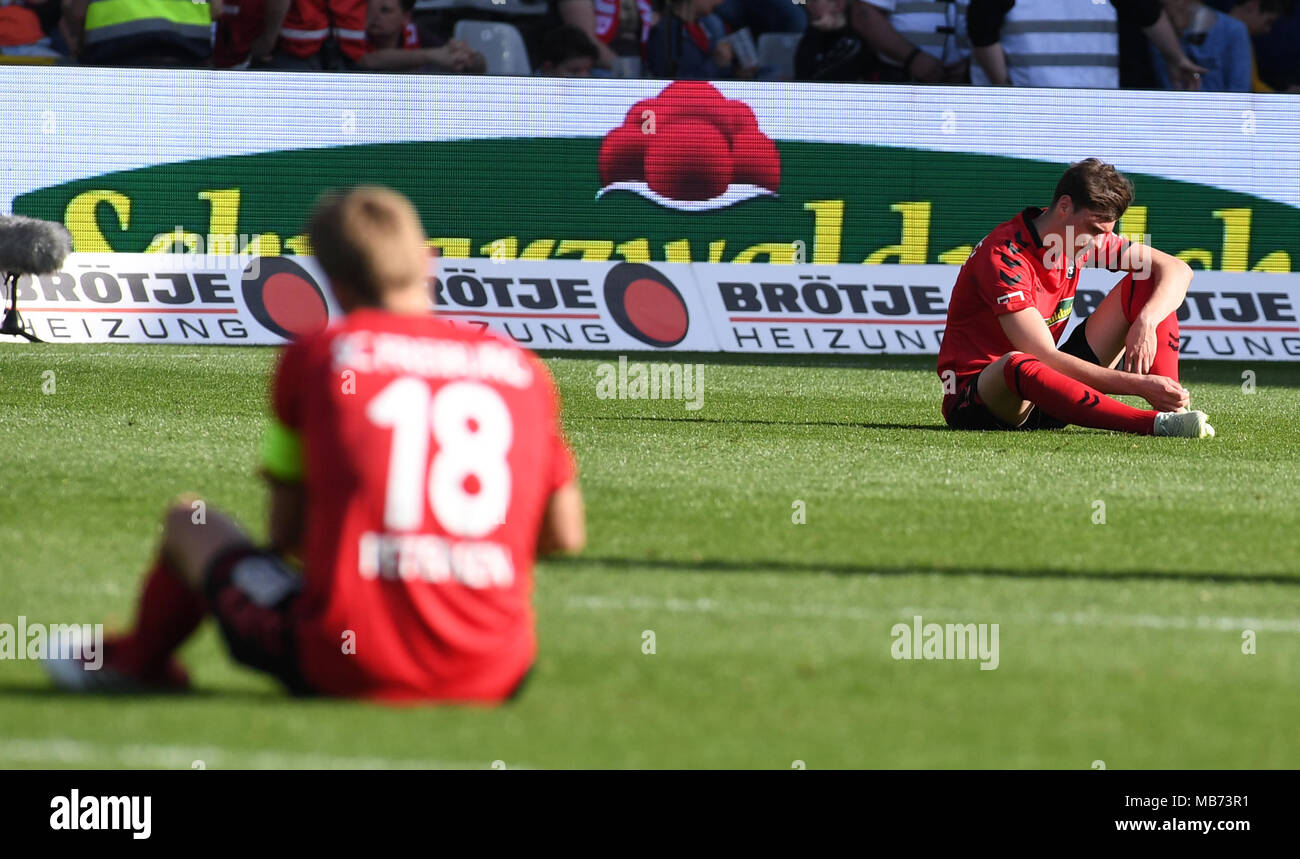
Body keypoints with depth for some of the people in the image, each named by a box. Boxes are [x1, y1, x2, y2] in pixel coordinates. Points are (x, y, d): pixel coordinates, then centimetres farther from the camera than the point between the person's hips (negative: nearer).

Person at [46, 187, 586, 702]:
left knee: (190, 522, 26)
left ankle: (136, 660, 53)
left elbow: (287, 533, 10)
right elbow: (564, 535, 14)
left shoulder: (314, 357, 3)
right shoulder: (521, 367, 9)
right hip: (493, 677, 2)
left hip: (348, 668, -2)